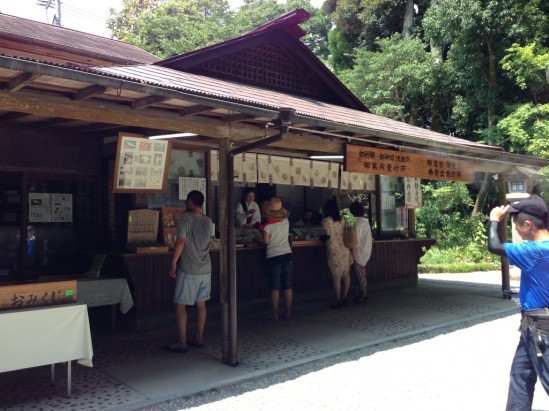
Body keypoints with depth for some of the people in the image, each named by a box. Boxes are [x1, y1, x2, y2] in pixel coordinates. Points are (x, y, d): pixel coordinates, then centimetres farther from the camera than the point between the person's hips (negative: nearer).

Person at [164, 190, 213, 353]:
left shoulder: (185, 218, -12)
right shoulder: (208, 221, 7)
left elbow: (181, 242, -18)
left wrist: (173, 263, -12)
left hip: (188, 270, -6)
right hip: (205, 269, 6)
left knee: (180, 305, 2)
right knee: (201, 304, 14)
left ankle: (182, 343, 5)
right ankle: (198, 338, 22)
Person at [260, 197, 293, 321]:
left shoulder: (268, 226, -10)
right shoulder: (286, 221, 3)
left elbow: (266, 241, -12)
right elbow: (286, 212, 25)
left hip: (273, 258, -4)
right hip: (287, 256, 4)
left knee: (275, 288, 2)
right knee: (287, 287, 10)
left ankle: (275, 313, 6)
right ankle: (288, 312, 16)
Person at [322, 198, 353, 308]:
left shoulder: (326, 220, -8)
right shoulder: (342, 219, 7)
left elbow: (328, 235, -10)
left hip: (335, 251, -5)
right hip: (345, 250, 5)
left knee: (336, 277, 2)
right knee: (346, 275, 12)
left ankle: (338, 301, 7)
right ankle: (344, 298, 20)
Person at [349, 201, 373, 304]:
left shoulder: (359, 222, -17)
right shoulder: (365, 220, 9)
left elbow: (356, 239, -20)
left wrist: (353, 254, -18)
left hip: (359, 253, -9)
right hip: (365, 252, 9)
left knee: (359, 275, 0)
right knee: (362, 275, 16)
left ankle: (362, 296, 6)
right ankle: (363, 295, 23)